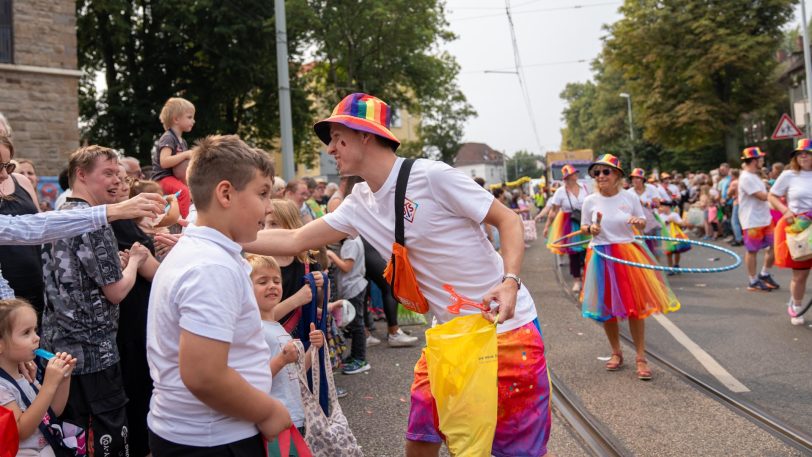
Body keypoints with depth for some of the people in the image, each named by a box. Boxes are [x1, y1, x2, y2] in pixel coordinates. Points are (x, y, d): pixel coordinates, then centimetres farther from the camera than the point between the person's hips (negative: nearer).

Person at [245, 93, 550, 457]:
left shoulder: (431, 176, -17)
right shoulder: (359, 205, 4)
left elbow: (508, 220, -12)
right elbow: (293, 241, 5)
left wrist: (510, 282, -28)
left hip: (506, 326, -6)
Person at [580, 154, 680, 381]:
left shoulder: (630, 198, -2)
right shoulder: (590, 201, -2)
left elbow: (643, 223, 8)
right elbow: (584, 227, 8)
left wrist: (638, 222, -15)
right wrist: (591, 229, -14)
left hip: (628, 254, -1)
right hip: (602, 256, 1)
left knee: (636, 306, -1)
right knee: (607, 307, 8)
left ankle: (641, 358, 9)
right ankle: (616, 353, 27)